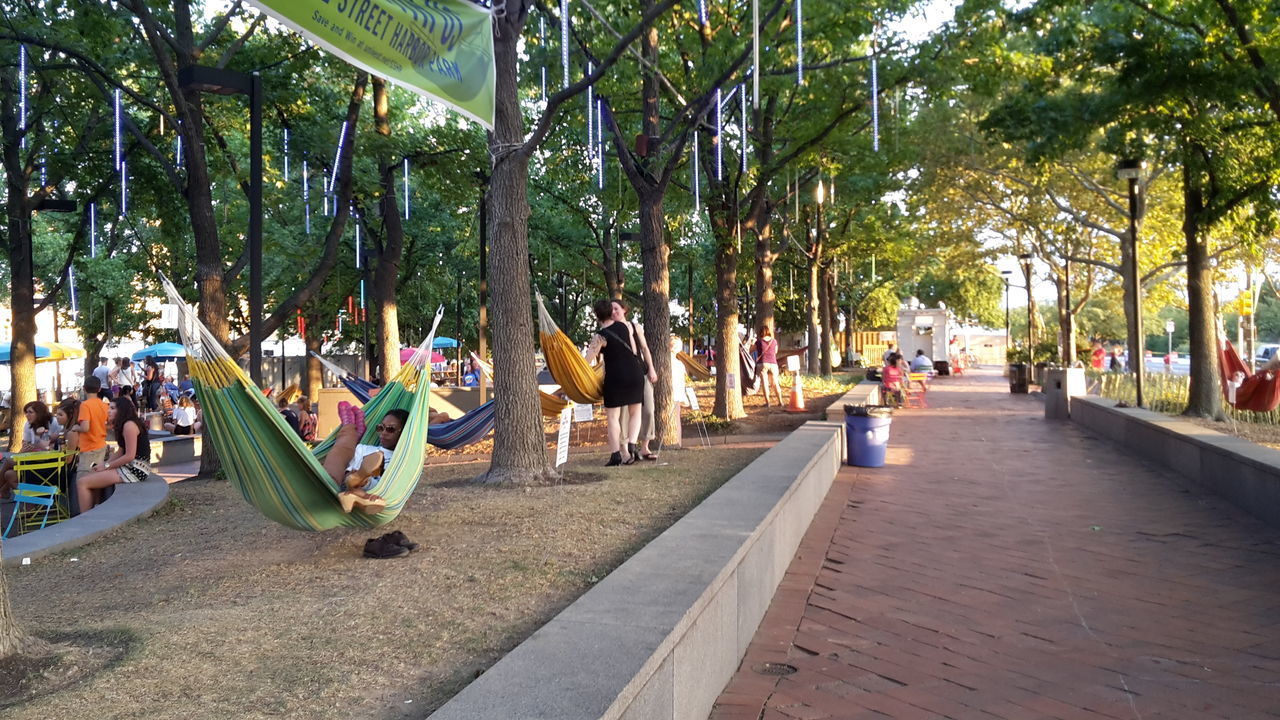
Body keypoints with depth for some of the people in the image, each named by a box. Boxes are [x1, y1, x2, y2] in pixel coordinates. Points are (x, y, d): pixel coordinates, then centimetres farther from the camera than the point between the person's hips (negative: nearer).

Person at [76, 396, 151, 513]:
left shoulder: (129, 425, -15)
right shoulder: (123, 425, 18)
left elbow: (129, 456, -19)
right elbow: (120, 453, 15)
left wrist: (106, 466, -11)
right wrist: (104, 463, 0)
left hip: (136, 469, -11)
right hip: (129, 467, 11)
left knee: (82, 482, -9)